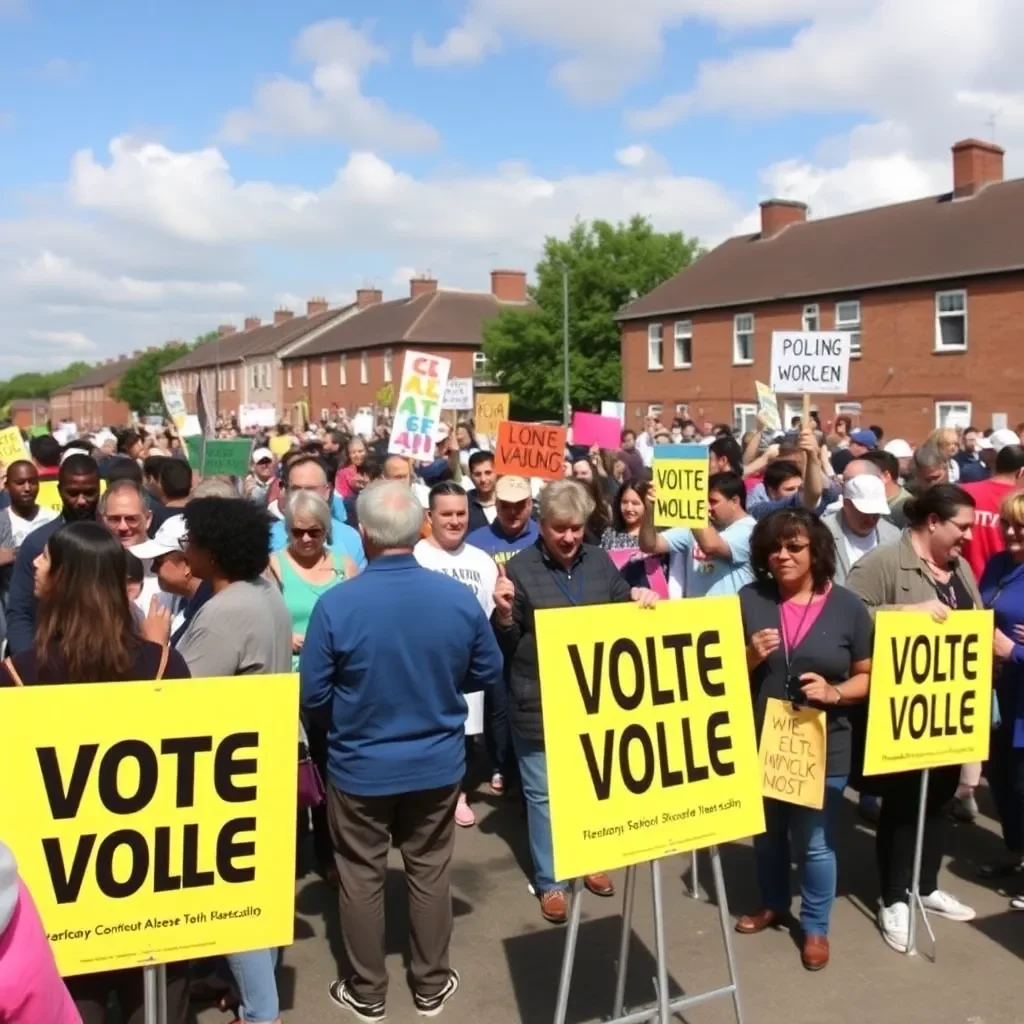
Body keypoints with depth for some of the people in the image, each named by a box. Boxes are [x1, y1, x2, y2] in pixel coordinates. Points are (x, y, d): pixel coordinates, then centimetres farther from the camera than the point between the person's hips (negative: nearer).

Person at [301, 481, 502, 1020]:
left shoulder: (336, 604, -21)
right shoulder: (459, 597, -14)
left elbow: (313, 696, -13)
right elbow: (488, 671, 0)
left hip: (360, 766, -2)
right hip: (438, 763, 2)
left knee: (361, 877, 16)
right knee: (429, 871, 19)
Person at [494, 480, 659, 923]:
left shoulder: (599, 561, 2)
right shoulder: (520, 568, -11)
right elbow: (506, 644, -7)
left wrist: (640, 597, -5)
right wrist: (503, 614, -27)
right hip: (539, 705, -4)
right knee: (544, 793, 7)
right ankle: (549, 882, 22)